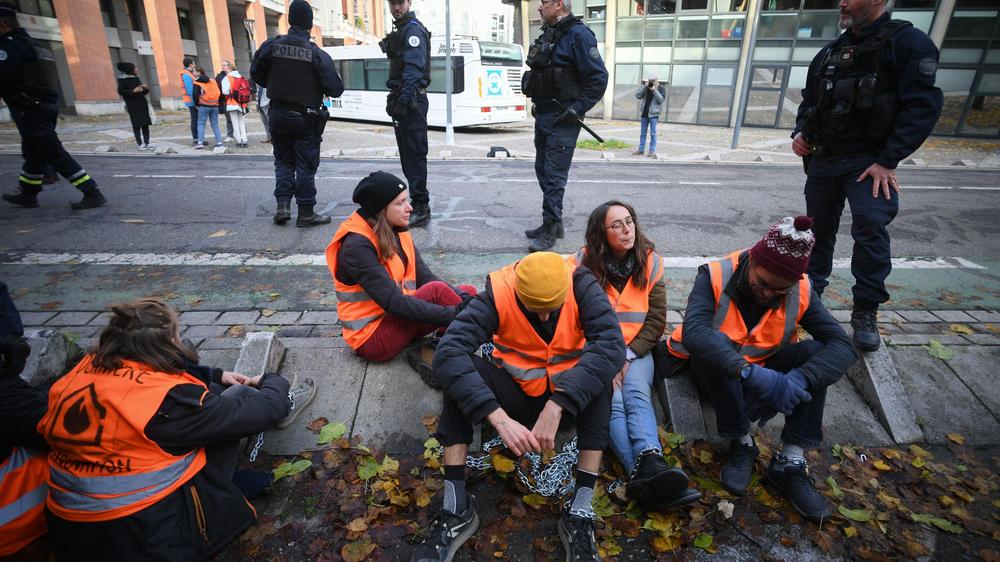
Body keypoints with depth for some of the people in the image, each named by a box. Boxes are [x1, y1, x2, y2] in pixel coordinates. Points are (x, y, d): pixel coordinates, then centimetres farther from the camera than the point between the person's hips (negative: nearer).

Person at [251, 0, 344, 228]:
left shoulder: (271, 46, -4)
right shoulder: (318, 55, -14)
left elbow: (256, 75, 5)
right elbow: (335, 89, -14)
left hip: (278, 114, 3)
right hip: (305, 118, -3)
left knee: (283, 161, 17)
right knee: (306, 165, 5)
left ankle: (282, 205, 9)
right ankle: (306, 213, 9)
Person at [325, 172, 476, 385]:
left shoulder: (396, 232, 4)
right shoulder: (357, 246, -21)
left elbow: (425, 277, -2)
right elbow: (394, 302, -28)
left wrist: (464, 300, -18)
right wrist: (453, 314, -30)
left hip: (397, 319, 8)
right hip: (373, 337, -8)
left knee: (468, 292, -2)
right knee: (437, 291, -27)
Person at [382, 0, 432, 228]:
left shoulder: (413, 29, -9)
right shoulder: (400, 30, 21)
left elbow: (414, 67, -21)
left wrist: (404, 100, -28)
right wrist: (395, 99, 18)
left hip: (412, 101, -10)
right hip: (402, 100, 10)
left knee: (415, 155, -10)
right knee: (407, 155, 13)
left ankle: (421, 209, -7)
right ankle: (418, 204, 21)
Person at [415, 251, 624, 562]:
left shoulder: (581, 286, -20)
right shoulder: (498, 291, -22)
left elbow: (612, 345, -34)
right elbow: (447, 353, -34)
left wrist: (556, 406, -43)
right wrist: (500, 419, -43)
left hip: (568, 394, 0)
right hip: (515, 393, 0)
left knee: (599, 374, -32)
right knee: (459, 372, -27)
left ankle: (580, 513, -25)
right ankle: (456, 507, -20)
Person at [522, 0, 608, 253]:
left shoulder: (578, 34, -12)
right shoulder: (547, 34, 14)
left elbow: (599, 78, -16)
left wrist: (576, 109, -18)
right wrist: (537, 104, 16)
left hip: (562, 120, -9)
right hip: (543, 116, 9)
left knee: (554, 175, -8)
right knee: (543, 171, 13)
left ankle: (550, 230, -1)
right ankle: (553, 222, 24)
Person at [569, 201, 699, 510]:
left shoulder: (650, 262, 1)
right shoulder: (583, 264, -6)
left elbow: (656, 320, 1)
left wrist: (628, 356, -11)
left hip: (636, 349, 2)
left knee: (637, 394, -28)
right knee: (613, 401, -28)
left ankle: (647, 467, -49)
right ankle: (646, 470, -47)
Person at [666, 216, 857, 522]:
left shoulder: (802, 291, -13)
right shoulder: (716, 276, -24)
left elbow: (843, 345, -21)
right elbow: (693, 332, -41)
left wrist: (801, 379, -40)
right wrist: (750, 373, -51)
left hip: (766, 369, 3)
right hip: (716, 370, -3)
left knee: (815, 353, -22)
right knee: (716, 344, -35)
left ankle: (790, 462, -19)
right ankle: (741, 444, -18)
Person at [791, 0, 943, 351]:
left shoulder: (908, 42, -5)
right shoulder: (830, 53, 13)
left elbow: (923, 106, -13)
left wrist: (888, 161, -20)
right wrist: (800, 134, 3)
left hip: (869, 161, -6)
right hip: (822, 159, 6)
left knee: (871, 226, -21)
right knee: (819, 230, 14)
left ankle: (865, 312, -8)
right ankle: (811, 292, 32)